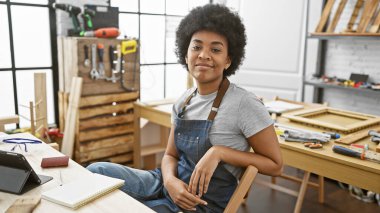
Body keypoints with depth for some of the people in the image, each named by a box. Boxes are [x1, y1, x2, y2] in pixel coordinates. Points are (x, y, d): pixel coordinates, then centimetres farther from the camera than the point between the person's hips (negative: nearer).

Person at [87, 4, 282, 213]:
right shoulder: (183, 101, 3)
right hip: (172, 186, 5)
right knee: (97, 171, -10)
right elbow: (170, 155, 8)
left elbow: (275, 165, -10)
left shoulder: (244, 103, -16)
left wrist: (219, 152, -22)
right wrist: (170, 180, -15)